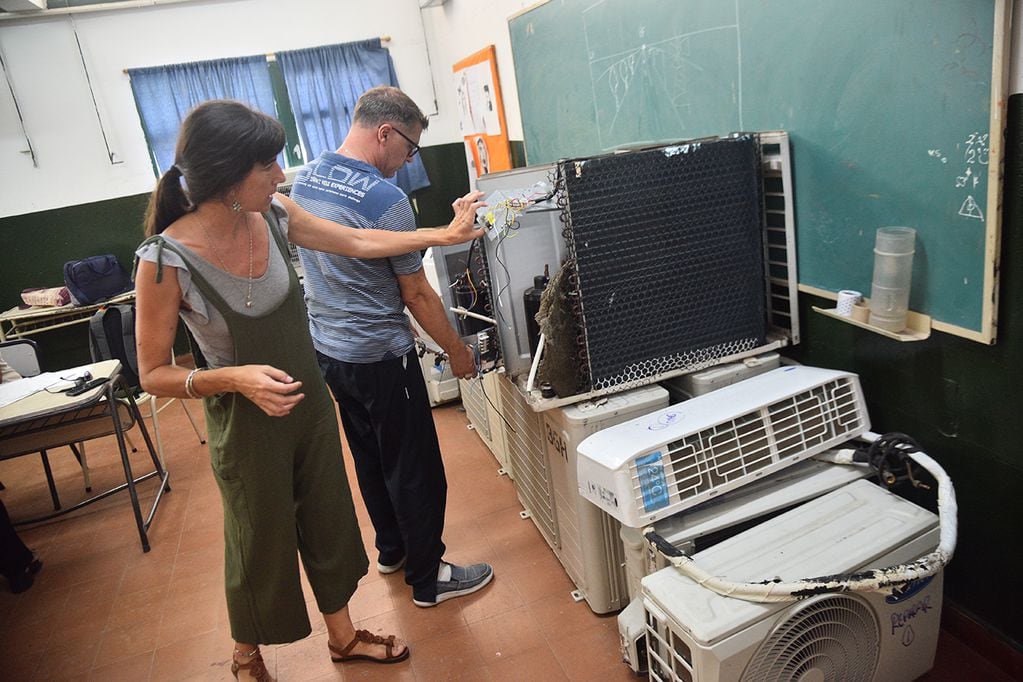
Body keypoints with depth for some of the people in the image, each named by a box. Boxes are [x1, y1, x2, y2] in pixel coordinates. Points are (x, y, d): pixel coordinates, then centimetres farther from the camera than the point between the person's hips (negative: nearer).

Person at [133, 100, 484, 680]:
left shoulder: (272, 215, -9)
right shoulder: (166, 260, -24)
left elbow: (359, 242, 4)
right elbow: (154, 375, -15)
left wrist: (446, 235, 4)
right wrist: (236, 377, -31)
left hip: (310, 403, 6)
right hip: (247, 423, -5)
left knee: (329, 522, 20)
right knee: (261, 545, 15)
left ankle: (343, 635, 46)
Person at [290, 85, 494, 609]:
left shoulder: (303, 180, 3)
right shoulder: (385, 200, -23)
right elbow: (417, 294, -17)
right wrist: (457, 351, -5)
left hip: (327, 346, 9)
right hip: (379, 356, -9)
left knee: (369, 457, 22)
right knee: (414, 467, 5)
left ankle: (391, 549, 39)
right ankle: (428, 579, 19)